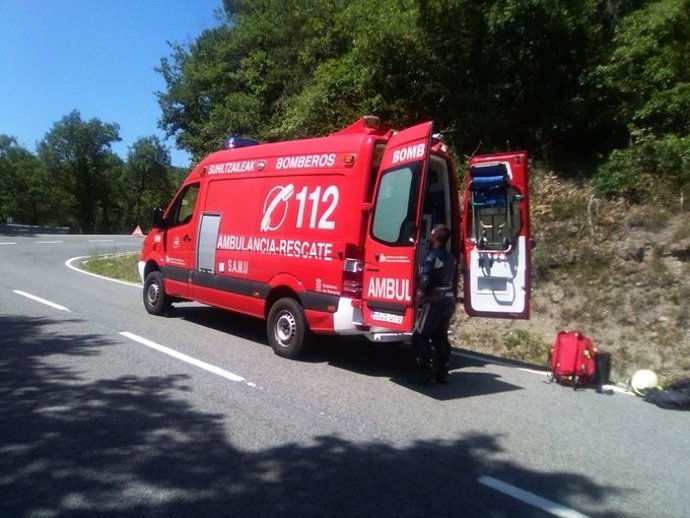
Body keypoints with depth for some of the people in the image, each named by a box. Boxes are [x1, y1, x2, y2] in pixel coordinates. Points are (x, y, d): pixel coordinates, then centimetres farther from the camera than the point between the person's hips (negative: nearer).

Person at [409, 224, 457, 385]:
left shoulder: (431, 257, -14)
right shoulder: (451, 257, 10)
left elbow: (424, 282, -20)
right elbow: (453, 281, 14)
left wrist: (421, 290, -4)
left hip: (434, 301, -8)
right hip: (449, 300, 8)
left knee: (420, 337, -1)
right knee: (440, 337, 16)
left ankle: (426, 374, -3)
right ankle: (442, 373, 19)